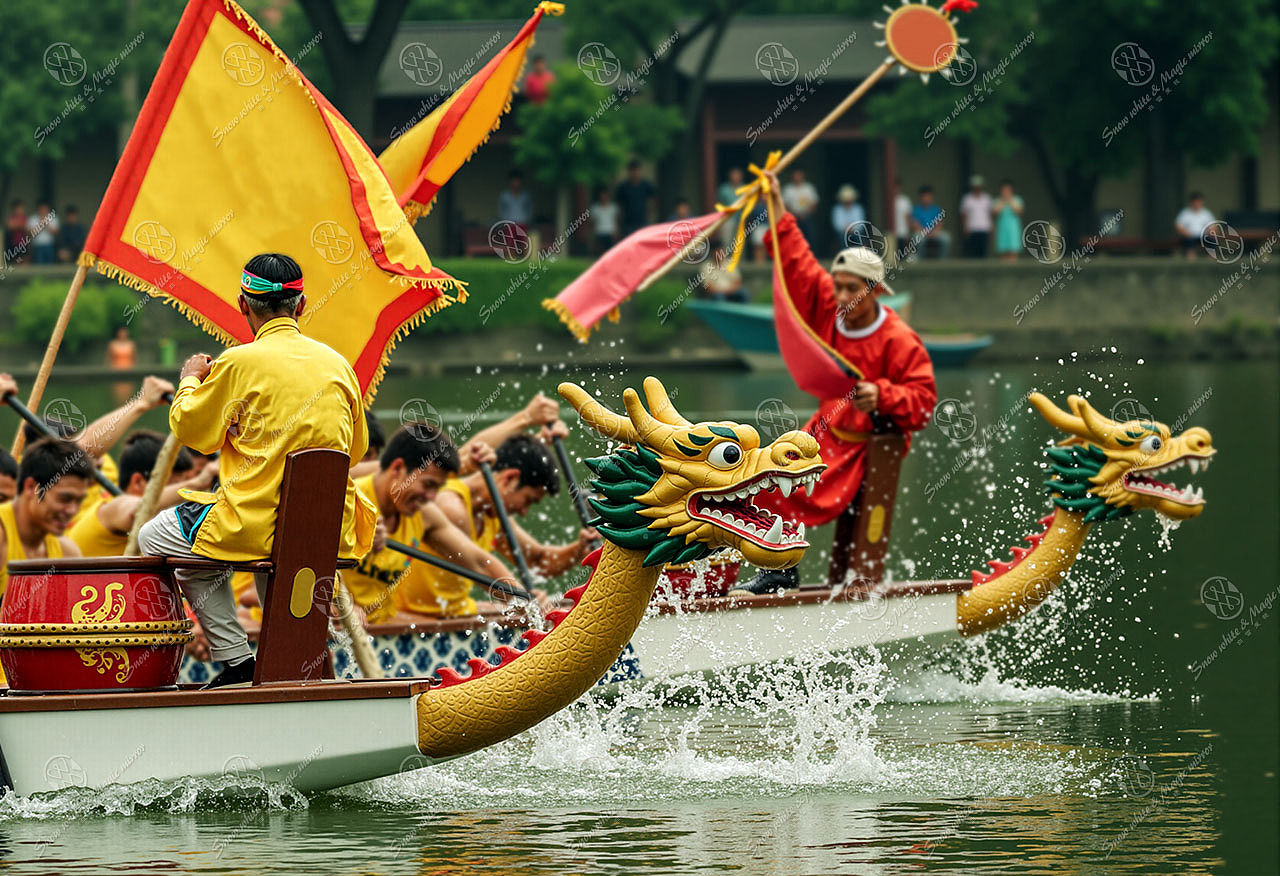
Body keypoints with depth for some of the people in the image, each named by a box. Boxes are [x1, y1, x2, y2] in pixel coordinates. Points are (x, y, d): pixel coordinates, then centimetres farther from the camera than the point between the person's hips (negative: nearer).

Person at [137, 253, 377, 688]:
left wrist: (191, 380, 19)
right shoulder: (336, 362, 6)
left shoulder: (239, 363, -11)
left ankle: (237, 661, 8)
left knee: (153, 538, 18)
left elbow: (191, 430, 1)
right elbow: (356, 449, 17)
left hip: (256, 521, -6)